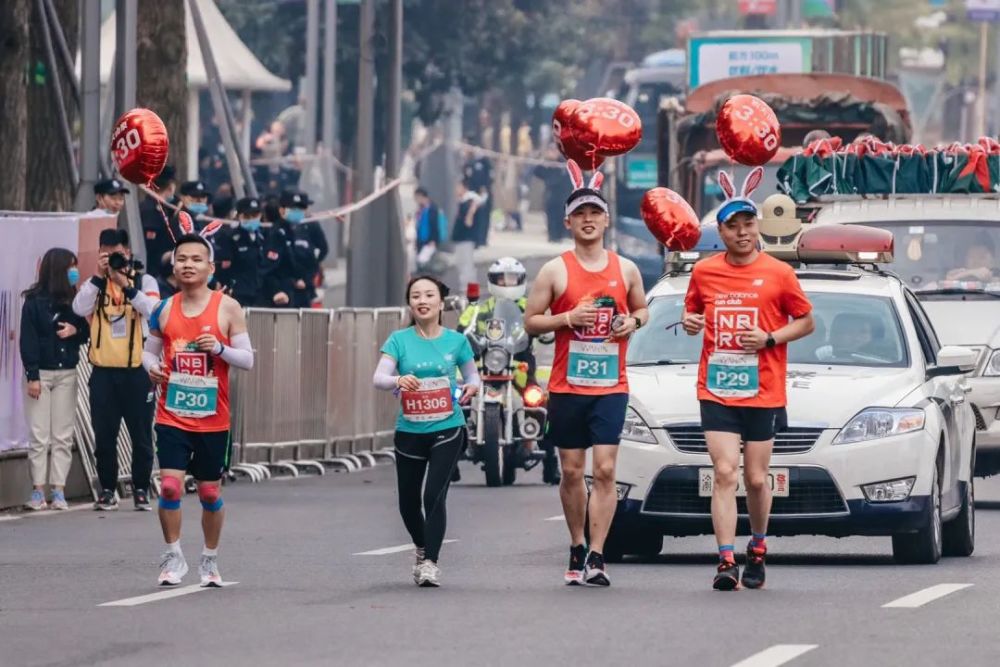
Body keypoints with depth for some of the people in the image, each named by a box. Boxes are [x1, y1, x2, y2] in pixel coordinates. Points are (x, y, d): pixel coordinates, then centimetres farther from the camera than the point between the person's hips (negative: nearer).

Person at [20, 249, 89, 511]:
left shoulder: (73, 301, 8)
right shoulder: (35, 302, -5)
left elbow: (85, 332, 15)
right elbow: (27, 340, -8)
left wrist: (76, 330, -9)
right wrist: (32, 376, -14)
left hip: (66, 373, 4)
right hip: (41, 373, -4)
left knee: (63, 436, 1)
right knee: (40, 435, -3)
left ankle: (58, 490, 2)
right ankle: (38, 490, 0)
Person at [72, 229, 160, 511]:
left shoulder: (145, 281, 4)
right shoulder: (95, 284, 9)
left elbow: (152, 310, -15)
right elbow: (80, 308, -9)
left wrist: (126, 284, -24)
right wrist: (99, 276, -15)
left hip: (137, 371, -2)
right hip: (104, 372, 2)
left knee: (141, 435, 3)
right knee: (104, 436, 4)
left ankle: (141, 489, 13)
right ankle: (107, 490, 12)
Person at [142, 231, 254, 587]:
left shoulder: (227, 308, -4)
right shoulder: (165, 309, 3)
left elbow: (247, 359, -3)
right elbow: (149, 350, 13)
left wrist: (219, 348, -22)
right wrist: (151, 367, -10)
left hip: (213, 420, -1)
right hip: (172, 416, 1)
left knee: (210, 492, 9)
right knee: (169, 486, -12)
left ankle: (210, 560, 26)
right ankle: (173, 557, 2)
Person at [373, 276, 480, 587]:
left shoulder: (456, 341, 2)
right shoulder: (399, 340, 0)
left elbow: (472, 376, 13)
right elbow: (378, 378, -11)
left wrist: (471, 387, -10)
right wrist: (398, 380, -32)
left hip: (447, 430, -2)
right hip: (409, 431, 2)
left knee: (435, 495, -16)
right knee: (408, 503, 12)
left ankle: (430, 562, -11)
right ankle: (422, 548, 40)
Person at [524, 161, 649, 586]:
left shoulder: (625, 270, 7)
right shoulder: (555, 271, 1)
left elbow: (642, 308, 22)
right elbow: (530, 322, 2)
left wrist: (633, 321, -2)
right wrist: (568, 318, -15)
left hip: (611, 387, 0)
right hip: (567, 387, 0)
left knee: (605, 470, -10)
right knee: (571, 471, 6)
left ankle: (596, 557, -12)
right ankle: (577, 548, 22)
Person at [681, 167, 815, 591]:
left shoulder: (778, 274, 0)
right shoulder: (704, 273, 6)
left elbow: (806, 322, 6)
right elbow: (692, 314, 21)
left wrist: (770, 339, -10)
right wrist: (690, 323, -4)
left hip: (763, 393, -1)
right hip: (716, 392, 1)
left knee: (756, 479, 5)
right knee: (724, 473, -11)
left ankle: (758, 549, 28)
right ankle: (726, 562, -14)